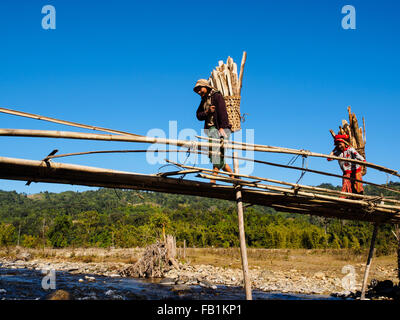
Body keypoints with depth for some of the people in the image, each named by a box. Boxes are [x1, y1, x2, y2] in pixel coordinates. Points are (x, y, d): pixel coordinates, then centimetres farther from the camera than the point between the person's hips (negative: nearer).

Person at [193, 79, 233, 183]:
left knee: (216, 153, -16)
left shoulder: (217, 96, -1)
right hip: (210, 129, 8)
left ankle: (213, 180, -18)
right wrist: (207, 112, -9)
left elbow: (222, 112, -12)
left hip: (220, 129, -8)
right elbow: (198, 115, 11)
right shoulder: (204, 100, 21)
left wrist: (222, 127, -22)